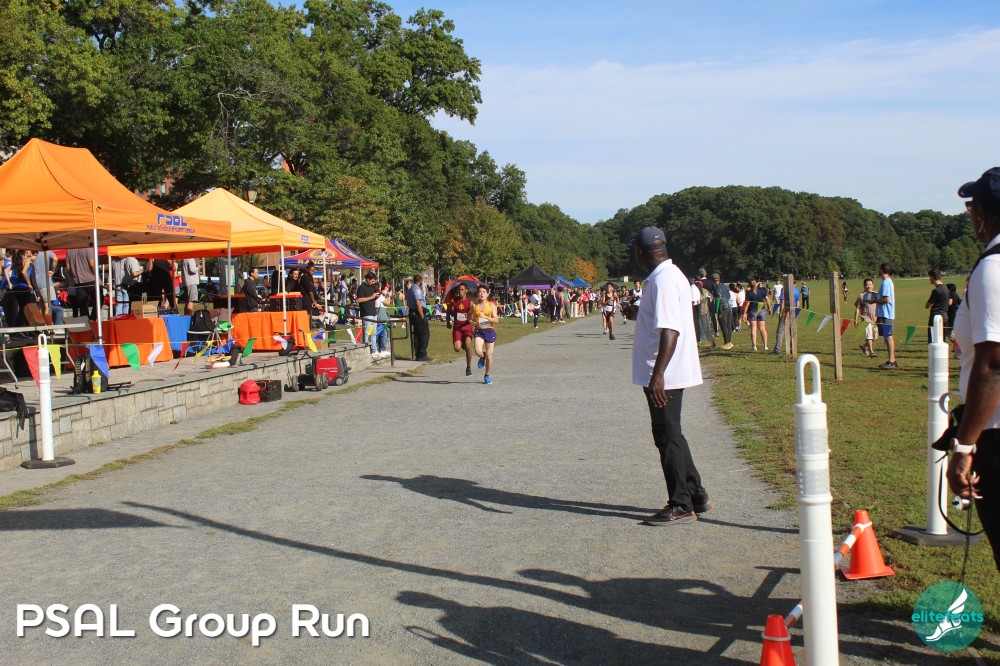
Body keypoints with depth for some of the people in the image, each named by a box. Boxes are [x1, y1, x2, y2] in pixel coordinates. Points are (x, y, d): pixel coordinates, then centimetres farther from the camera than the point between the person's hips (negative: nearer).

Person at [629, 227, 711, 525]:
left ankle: (681, 507, 5)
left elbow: (670, 331, -26)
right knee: (670, 435, 18)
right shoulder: (672, 275, 13)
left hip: (664, 376, -10)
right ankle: (696, 496, 26)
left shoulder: (663, 280, -19)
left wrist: (657, 375, -30)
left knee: (667, 437, -2)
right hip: (669, 374, 10)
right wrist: (642, 313, 41)